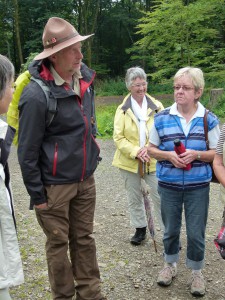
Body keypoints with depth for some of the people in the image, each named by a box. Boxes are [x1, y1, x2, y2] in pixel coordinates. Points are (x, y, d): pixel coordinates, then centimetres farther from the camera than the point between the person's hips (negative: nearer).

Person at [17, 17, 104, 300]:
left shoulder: (84, 79, 1)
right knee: (58, 244, 11)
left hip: (85, 181, 6)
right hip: (55, 185, -6)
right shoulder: (37, 94, -21)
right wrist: (36, 195, -12)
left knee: (84, 239, 16)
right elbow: (27, 150, -16)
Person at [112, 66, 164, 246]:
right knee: (134, 197, 14)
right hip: (129, 162, 1)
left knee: (160, 196, -1)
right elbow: (118, 137, -6)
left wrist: (149, 149, -17)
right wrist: (136, 152, -16)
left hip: (153, 161, -1)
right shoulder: (123, 109, -3)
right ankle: (140, 229, 32)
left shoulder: (157, 106, -3)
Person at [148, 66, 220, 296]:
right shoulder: (161, 118, -3)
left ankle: (196, 272, 31)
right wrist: (169, 155, -16)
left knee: (196, 233, 8)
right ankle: (170, 265, 40)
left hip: (198, 186, -1)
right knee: (170, 230, 16)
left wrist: (197, 154, -21)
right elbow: (151, 149, 3)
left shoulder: (209, 120, -5)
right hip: (168, 185, 1)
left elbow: (217, 154, -2)